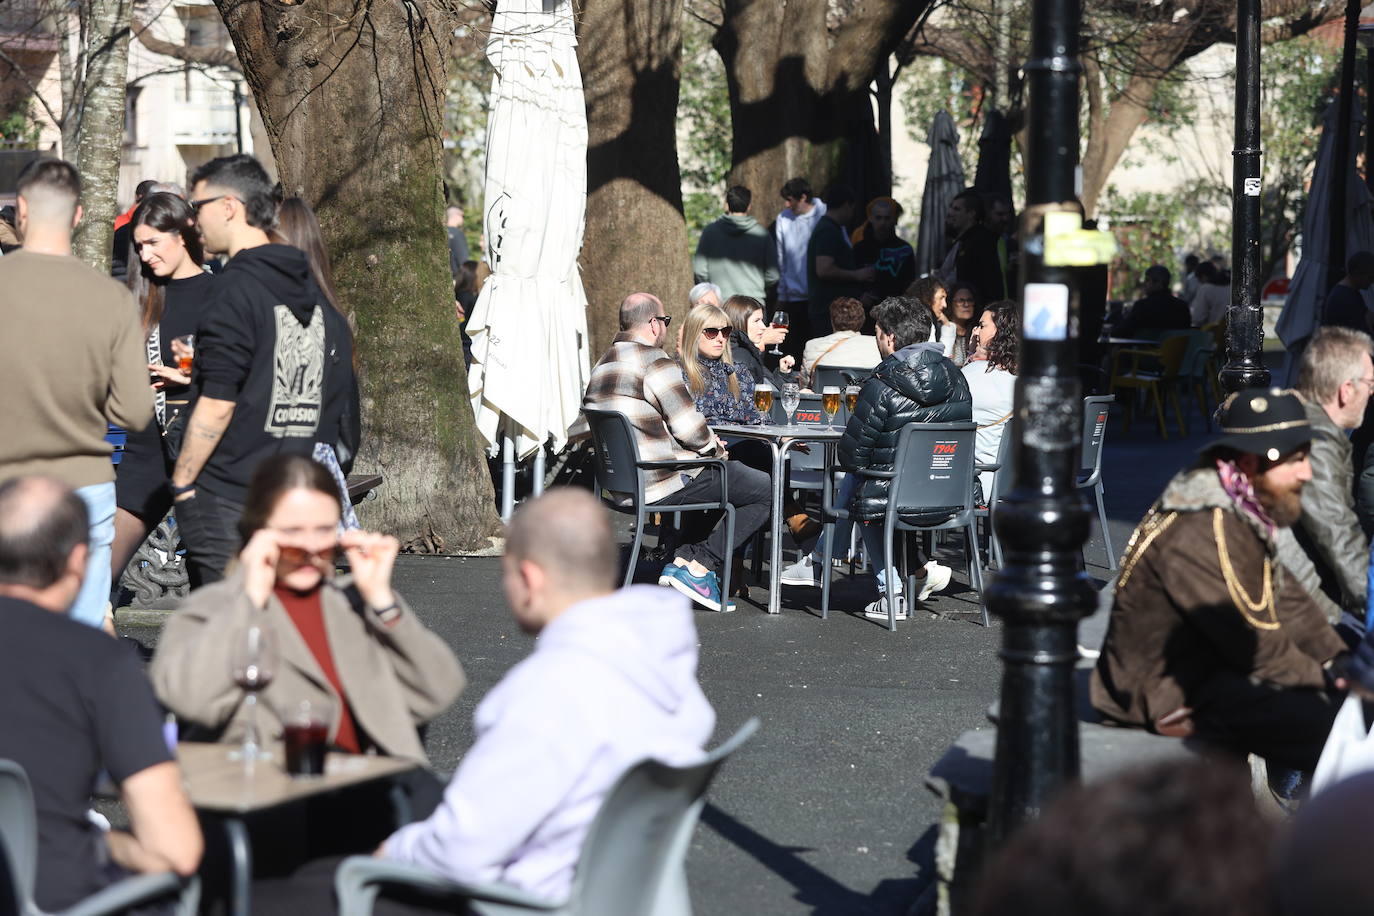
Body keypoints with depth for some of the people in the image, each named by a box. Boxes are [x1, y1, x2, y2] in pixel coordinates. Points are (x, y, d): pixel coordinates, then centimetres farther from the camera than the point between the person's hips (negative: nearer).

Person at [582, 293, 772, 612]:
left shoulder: (602, 366, 15)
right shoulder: (655, 363, -15)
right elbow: (688, 425, -16)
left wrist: (705, 442, 16)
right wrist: (714, 448, 5)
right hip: (661, 483, -10)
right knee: (767, 490, -1)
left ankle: (683, 559, 14)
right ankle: (696, 567, -3)